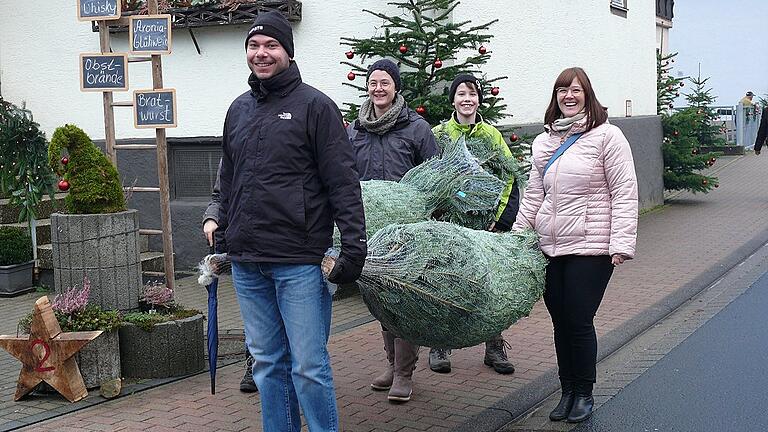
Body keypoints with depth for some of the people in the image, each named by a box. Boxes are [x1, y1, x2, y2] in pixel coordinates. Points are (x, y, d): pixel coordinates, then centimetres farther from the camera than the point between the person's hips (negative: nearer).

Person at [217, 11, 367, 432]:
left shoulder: (315, 106, -3)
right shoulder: (238, 110, 15)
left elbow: (343, 183, -8)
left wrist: (354, 245, -14)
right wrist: (222, 232, 20)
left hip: (298, 262, -6)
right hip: (246, 263, 6)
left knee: (308, 366, -2)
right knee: (267, 362, 13)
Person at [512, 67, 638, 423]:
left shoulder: (606, 136, -5)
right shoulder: (544, 142, 12)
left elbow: (624, 193, -8)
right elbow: (533, 196, 17)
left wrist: (621, 243, -15)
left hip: (590, 247, -5)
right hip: (550, 247, 5)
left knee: (579, 321, -2)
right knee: (560, 321, 11)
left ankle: (584, 393, 18)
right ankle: (567, 390, 26)